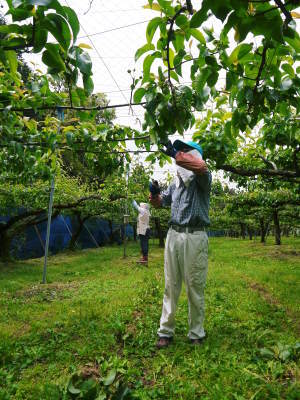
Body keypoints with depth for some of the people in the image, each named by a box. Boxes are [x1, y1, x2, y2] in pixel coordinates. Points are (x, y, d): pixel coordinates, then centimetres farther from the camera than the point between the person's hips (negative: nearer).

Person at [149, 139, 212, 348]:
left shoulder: (203, 178, 0)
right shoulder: (176, 182, 18)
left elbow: (202, 167, -25)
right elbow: (160, 202, 25)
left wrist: (176, 154, -21)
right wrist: (154, 193, 3)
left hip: (195, 237, -5)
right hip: (174, 235, 5)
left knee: (195, 288, 4)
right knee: (171, 286, 8)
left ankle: (197, 334, 19)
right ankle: (166, 331, 18)